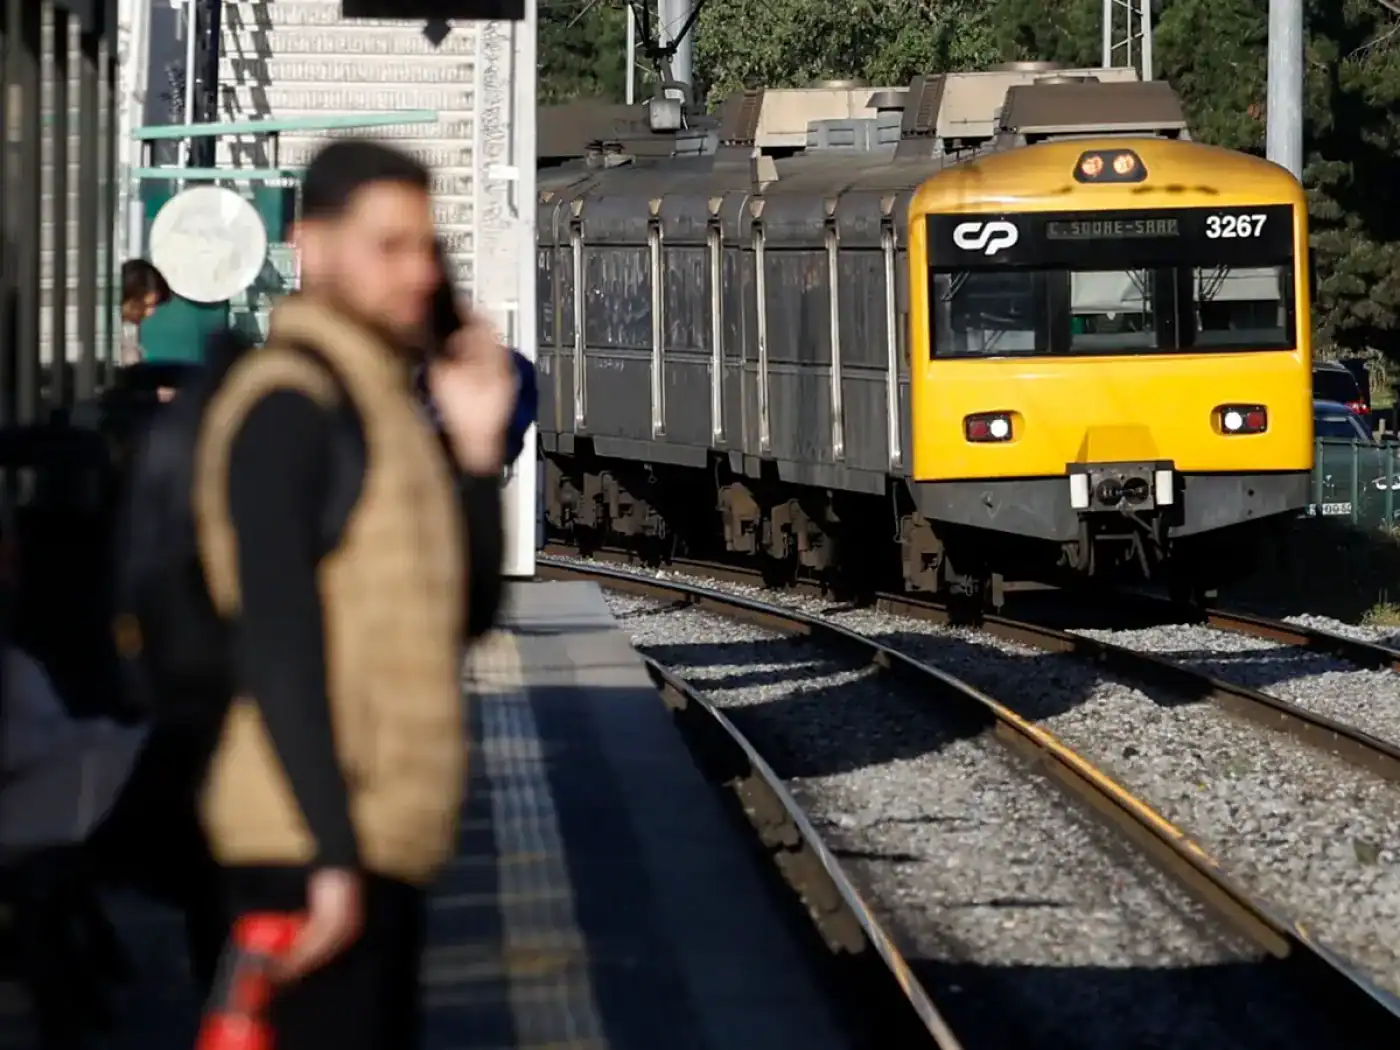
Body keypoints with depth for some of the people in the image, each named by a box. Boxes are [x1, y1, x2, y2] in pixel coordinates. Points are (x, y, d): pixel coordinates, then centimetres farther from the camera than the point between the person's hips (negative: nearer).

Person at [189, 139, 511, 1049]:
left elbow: (466, 614, 16)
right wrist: (330, 853, -22)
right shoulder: (288, 404, -10)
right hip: (315, 846, -9)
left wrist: (476, 449, 4)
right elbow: (279, 644, -17)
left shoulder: (390, 404, 18)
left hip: (386, 840, 9)